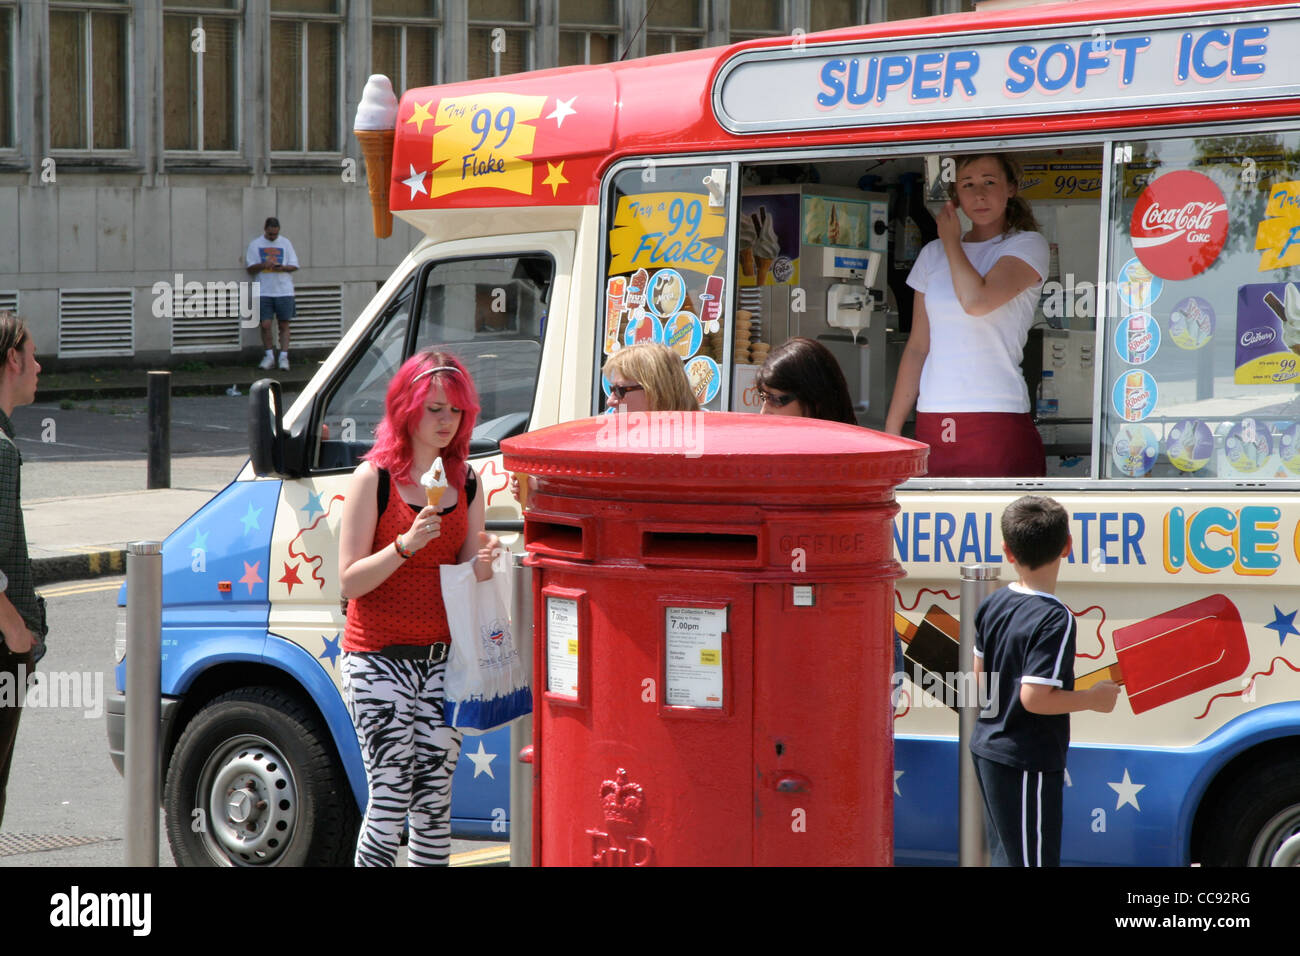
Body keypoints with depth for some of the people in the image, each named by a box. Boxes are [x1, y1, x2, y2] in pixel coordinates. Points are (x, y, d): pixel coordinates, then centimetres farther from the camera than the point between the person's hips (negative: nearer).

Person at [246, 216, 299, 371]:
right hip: (264, 291, 0)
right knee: (265, 324, -4)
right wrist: (263, 265, -15)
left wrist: (282, 268, -12)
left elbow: (294, 266, 7)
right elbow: (250, 268, 4)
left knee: (284, 325, 0)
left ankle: (284, 357, 5)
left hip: (284, 290, 0)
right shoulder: (255, 244, 7)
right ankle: (269, 356, 10)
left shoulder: (285, 243, 9)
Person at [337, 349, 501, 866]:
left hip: (443, 659, 5)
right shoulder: (374, 478, -6)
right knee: (390, 799, -9)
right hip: (379, 661, -5)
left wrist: (482, 566, -9)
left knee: (435, 803, 6)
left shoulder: (466, 480, 8)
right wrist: (407, 544, -22)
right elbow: (350, 580, -9)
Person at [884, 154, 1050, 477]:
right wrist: (893, 427, 10)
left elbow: (976, 301, -16)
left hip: (998, 422, -4)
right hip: (932, 423, 4)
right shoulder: (933, 254, 16)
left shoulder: (1028, 245, 2)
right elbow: (917, 348, 15)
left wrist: (951, 240, 1)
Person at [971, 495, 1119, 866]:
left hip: (987, 750, 8)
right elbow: (1034, 697, -25)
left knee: (1005, 855, 18)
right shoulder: (1055, 619, -20)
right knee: (1034, 858, -1)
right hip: (1027, 762, -8)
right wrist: (1094, 699, -13)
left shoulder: (991, 605, 3)